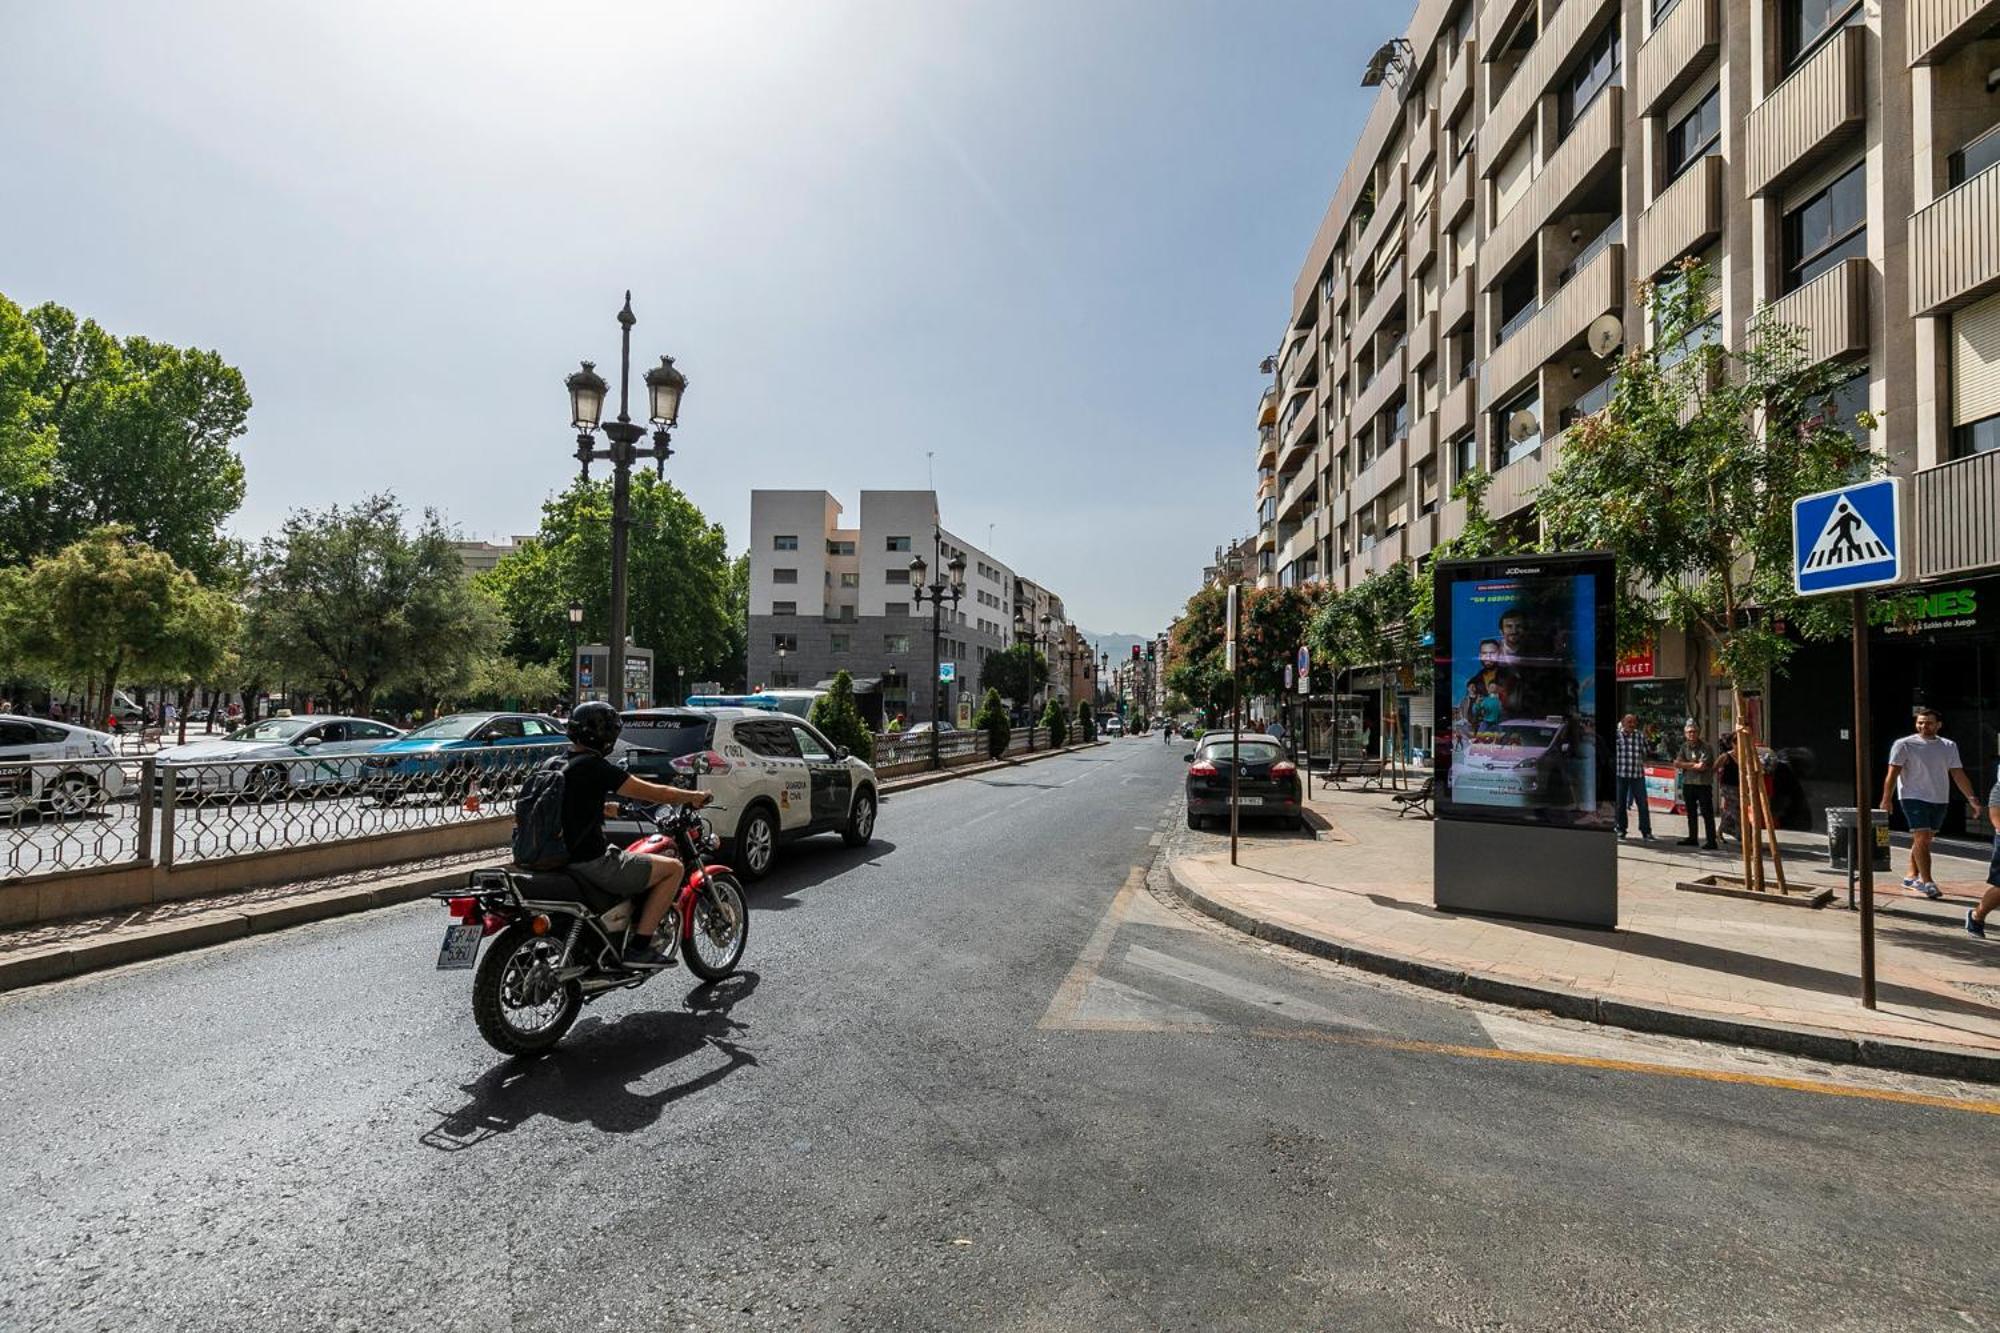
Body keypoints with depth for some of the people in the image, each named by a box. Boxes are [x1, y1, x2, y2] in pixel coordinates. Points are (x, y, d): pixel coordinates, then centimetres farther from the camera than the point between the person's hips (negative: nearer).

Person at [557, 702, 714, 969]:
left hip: (563, 860, 10)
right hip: (590, 864, -10)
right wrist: (696, 796, 0)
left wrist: (610, 808, 34)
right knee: (673, 868, -3)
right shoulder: (594, 766, -17)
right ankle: (639, 947, -4)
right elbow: (654, 793, -14)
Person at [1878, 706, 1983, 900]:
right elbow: (1892, 773, -7)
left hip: (1940, 800, 5)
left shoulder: (1949, 746, 9)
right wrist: (1886, 800, -12)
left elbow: (1958, 775, 11)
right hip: (1914, 798, -5)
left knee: (1924, 840, 10)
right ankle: (1927, 883, -11)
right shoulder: (1904, 745, -5)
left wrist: (1972, 798, 1)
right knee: (1922, 838, -11)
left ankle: (1912, 876, 21)